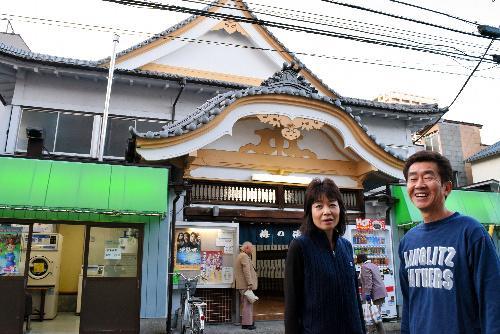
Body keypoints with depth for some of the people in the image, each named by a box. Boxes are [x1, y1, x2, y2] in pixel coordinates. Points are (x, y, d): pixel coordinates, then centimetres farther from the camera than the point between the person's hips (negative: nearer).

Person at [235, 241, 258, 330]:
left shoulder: (242, 256, 19)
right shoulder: (244, 256, -15)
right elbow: (246, 271, -21)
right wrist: (250, 284, -23)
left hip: (244, 285, 11)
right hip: (246, 285, -11)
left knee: (247, 303, 16)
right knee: (247, 304, -6)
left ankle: (249, 321, 24)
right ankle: (247, 323, -2)